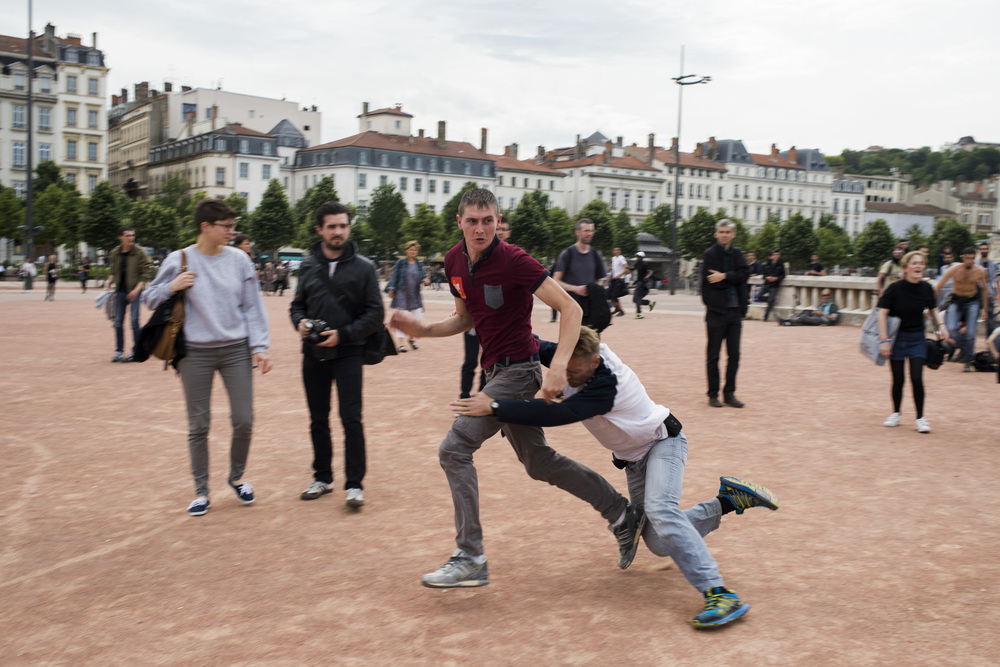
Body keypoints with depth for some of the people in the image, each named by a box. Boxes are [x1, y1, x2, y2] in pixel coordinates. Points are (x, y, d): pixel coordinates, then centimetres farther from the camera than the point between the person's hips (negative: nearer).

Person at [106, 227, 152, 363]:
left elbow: (146, 272, -9)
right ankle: (119, 350, 18)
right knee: (118, 321, 9)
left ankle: (136, 351, 4)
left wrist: (137, 289, -17)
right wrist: (109, 282, 0)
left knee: (134, 321, -5)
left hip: (135, 291, -5)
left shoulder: (140, 253, -7)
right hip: (120, 291, 5)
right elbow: (112, 270, 19)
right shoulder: (114, 253, 6)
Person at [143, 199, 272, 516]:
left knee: (244, 420, 1)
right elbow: (150, 299, 7)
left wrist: (260, 347, -2)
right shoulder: (179, 260, -2)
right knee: (198, 425, 5)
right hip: (195, 353, -1)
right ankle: (201, 491, 19)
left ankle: (237, 477, 26)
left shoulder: (239, 259, 3)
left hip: (237, 350, 2)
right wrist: (171, 288, -13)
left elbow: (253, 307, 5)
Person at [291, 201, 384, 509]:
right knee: (318, 420, 11)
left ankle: (355, 484, 1)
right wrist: (300, 322, -6)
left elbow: (375, 312, -4)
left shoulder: (363, 267, -2)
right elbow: (297, 305, 17)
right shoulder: (308, 266, 8)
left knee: (351, 419, -7)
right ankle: (322, 478, 24)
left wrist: (343, 334, -14)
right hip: (313, 355, 4)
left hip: (348, 355, -4)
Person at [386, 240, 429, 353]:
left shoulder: (419, 264, 10)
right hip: (402, 294, -4)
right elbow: (394, 276, -1)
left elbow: (421, 277, 12)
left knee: (418, 318, 0)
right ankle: (401, 343, 3)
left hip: (415, 295, 4)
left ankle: (411, 338, 23)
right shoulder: (400, 262, -1)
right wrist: (391, 288, -12)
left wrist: (425, 280, -11)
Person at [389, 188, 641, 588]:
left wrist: (559, 367, -32)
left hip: (517, 370, -9)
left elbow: (570, 308, -21)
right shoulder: (454, 261, 4)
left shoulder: (513, 261, -19)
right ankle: (623, 515, 29)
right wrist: (422, 330, 1)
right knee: (538, 462, 16)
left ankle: (470, 559, -6)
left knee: (454, 449, -13)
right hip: (497, 372, 9)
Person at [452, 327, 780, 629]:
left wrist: (494, 407, -47)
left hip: (663, 441, -8)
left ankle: (718, 593, -35)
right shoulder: (574, 356, -14)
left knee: (660, 511, -36)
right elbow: (540, 348, 4)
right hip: (634, 455, 8)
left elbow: (559, 413, -47)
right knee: (658, 543, 4)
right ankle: (727, 500, 18)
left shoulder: (607, 384, -37)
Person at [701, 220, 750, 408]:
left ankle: (729, 393, 15)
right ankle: (713, 394, 11)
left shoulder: (737, 254, 10)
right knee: (713, 356, 2)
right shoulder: (710, 254, -4)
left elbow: (743, 276, -4)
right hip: (717, 310, -4)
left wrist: (724, 276, -16)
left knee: (734, 355, 6)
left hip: (735, 310, 5)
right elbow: (710, 282, -13)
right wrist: (732, 279, -5)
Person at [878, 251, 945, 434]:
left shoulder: (926, 288, -4)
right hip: (897, 337, -2)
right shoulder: (895, 288, -15)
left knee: (917, 378, -5)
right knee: (898, 379, 7)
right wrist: (884, 339, -20)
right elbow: (882, 313, -15)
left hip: (917, 338, 2)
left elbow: (933, 309, 14)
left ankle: (920, 418, 6)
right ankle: (896, 413, 26)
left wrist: (941, 325, -3)